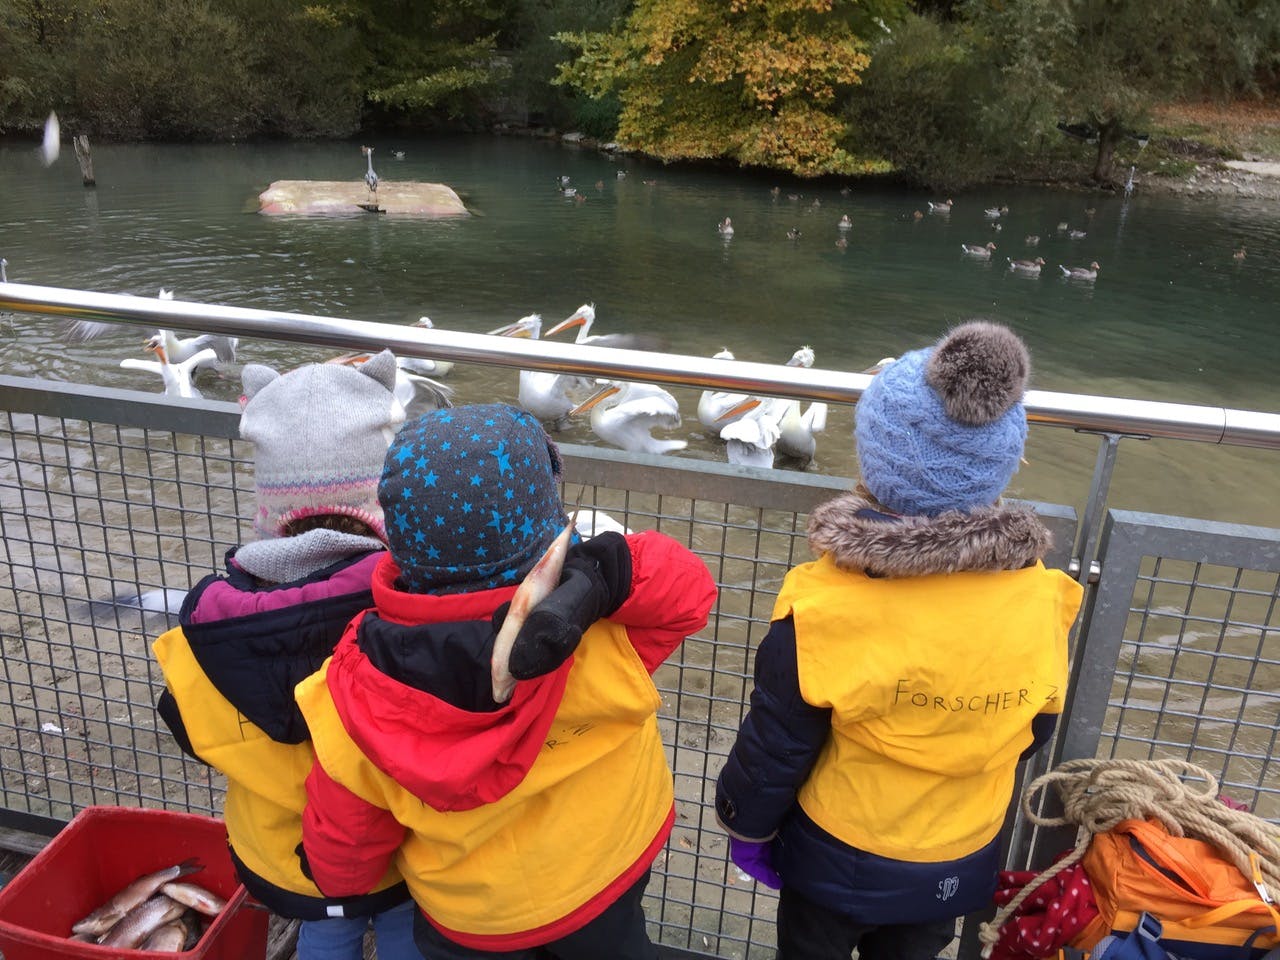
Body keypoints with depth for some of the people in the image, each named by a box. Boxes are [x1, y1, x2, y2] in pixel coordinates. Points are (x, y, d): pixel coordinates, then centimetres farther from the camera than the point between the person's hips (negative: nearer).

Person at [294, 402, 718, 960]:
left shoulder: (357, 698, -30)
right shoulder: (600, 634, -37)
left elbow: (342, 848, -15)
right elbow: (688, 587, -21)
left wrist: (339, 884, 9)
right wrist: (598, 578, -42)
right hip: (604, 878, 0)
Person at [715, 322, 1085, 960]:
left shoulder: (825, 603, -32)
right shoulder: (1040, 599, -20)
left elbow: (773, 747, -19)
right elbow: (1033, 730, -2)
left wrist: (746, 825, 1)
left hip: (837, 858, -3)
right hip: (959, 863, 3)